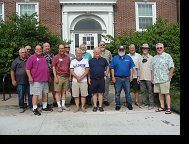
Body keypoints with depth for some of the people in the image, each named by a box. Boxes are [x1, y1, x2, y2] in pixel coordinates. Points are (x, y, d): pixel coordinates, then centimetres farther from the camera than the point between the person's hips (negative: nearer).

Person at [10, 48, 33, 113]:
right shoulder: (16, 61, 5)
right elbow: (12, 71, 4)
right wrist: (13, 80, -1)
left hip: (29, 81, 2)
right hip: (20, 82, -1)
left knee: (30, 94, 4)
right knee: (21, 95, 5)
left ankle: (31, 106, 17)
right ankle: (22, 107, 18)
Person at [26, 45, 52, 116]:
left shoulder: (44, 58, 19)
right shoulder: (32, 57, -3)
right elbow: (27, 68, -9)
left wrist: (48, 76, 23)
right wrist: (30, 77, -16)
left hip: (45, 80, 7)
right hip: (36, 80, -7)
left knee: (45, 94, 12)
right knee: (36, 94, -5)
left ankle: (44, 107, 25)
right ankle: (35, 109, 3)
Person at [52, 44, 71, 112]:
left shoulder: (67, 57, 13)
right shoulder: (55, 57, 0)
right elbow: (53, 67, -4)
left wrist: (70, 76, 10)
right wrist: (55, 77, -11)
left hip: (66, 77, 4)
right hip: (59, 76, -4)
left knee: (64, 91, 9)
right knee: (58, 92, 1)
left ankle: (63, 105, 17)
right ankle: (59, 106, 8)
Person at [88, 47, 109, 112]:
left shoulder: (103, 60, 7)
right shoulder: (91, 60, 8)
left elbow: (107, 67, 15)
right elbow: (89, 70, 10)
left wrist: (106, 75, 6)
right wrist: (89, 78, 3)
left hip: (101, 79, 0)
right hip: (93, 79, 0)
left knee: (100, 93, 5)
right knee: (94, 93, 5)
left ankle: (100, 106, 13)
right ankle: (95, 106, 14)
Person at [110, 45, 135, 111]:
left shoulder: (128, 58, 8)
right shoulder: (115, 58, 5)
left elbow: (131, 68, 8)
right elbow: (112, 68, 2)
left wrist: (131, 76, 0)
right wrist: (113, 77, -5)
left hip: (126, 78, 1)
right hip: (117, 78, 0)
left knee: (128, 92, 5)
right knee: (117, 92, 6)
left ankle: (129, 104, 17)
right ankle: (117, 105, 17)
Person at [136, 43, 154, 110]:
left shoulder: (151, 58, 0)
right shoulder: (140, 58, 10)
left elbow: (152, 69, -3)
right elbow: (138, 68, 11)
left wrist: (152, 77, -6)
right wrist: (138, 76, 5)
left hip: (148, 78, -4)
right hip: (141, 78, 4)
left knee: (150, 91, 3)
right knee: (143, 91, 9)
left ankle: (151, 104, 11)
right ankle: (145, 103, 21)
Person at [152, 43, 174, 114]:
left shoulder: (167, 56, -2)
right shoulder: (154, 58, 16)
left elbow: (172, 67, -6)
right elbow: (153, 69, 19)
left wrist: (169, 77, -10)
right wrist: (153, 78, 13)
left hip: (165, 79, -5)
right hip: (156, 80, 6)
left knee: (166, 93, -3)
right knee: (160, 93, 9)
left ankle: (168, 108, 4)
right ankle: (162, 107, 18)